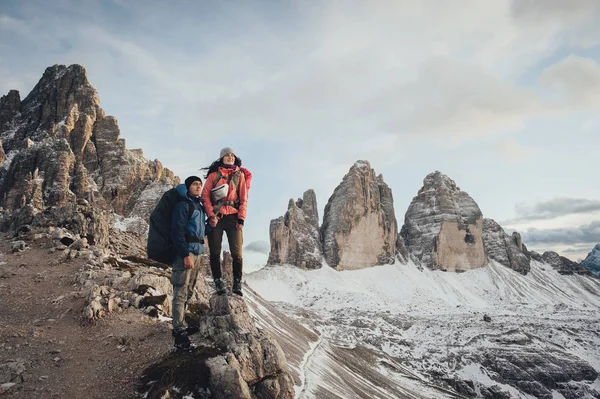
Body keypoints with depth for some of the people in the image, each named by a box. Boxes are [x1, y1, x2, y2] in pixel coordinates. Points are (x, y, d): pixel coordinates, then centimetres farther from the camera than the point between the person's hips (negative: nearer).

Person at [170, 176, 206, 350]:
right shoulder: (183, 205, -5)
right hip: (185, 252, -8)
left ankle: (181, 326, 20)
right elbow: (177, 231, -13)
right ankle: (179, 331, -5)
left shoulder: (199, 205, 20)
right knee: (181, 292, -8)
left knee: (188, 292, 12)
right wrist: (185, 254, -19)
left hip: (197, 252, 9)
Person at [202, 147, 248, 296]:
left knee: (237, 252, -6)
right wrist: (211, 215, -10)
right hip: (216, 217, 0)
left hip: (233, 217, 0)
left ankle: (237, 283, 1)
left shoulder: (240, 175, 12)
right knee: (215, 252, 0)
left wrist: (241, 218, -4)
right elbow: (205, 196, 3)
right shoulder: (213, 174, 10)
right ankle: (218, 282, 8)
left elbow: (244, 199, 6)